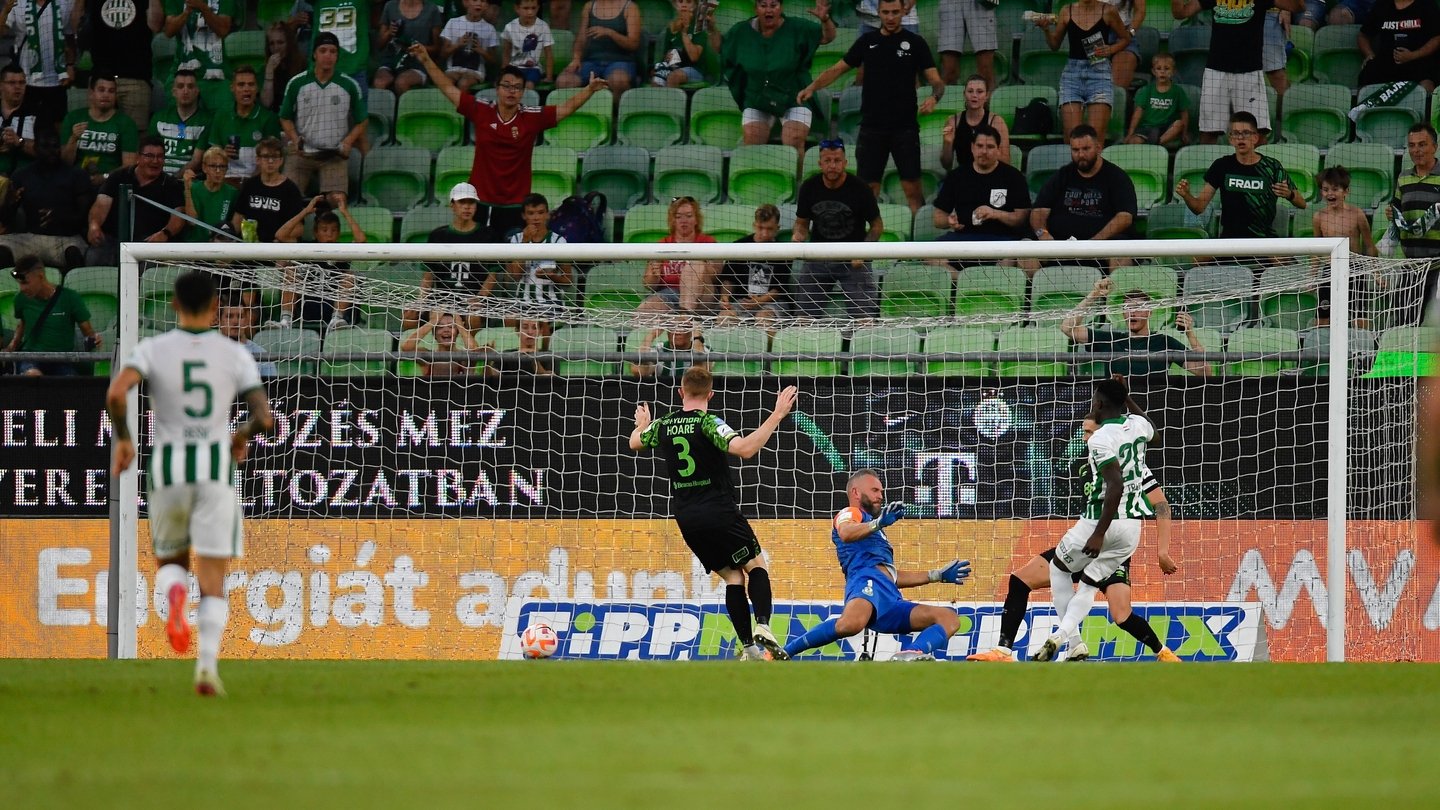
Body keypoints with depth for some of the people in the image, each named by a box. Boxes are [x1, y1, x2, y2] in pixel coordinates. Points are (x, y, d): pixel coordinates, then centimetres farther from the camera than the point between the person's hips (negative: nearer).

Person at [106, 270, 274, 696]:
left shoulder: (153, 349, -1)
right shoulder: (235, 354, 1)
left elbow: (116, 393, -17)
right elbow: (265, 417, -4)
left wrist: (122, 439, 0)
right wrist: (244, 434, 19)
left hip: (168, 469, 0)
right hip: (215, 468, 0)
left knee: (170, 563, 21)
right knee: (212, 579, 4)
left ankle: (175, 596, -17)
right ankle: (208, 661, -17)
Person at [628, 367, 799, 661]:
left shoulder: (663, 426, 6)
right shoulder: (708, 424, -12)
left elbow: (635, 442, 27)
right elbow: (745, 448, -28)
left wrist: (642, 424, 50)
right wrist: (777, 415, -24)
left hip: (686, 518, 5)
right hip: (720, 512, -5)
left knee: (732, 576, 11)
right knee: (756, 565, 5)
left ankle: (748, 646, -1)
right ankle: (762, 627, -19)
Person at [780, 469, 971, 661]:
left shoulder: (875, 533, 42)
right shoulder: (849, 514, 15)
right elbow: (846, 533, -11)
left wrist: (938, 575, 48)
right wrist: (878, 523, -29)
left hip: (891, 601, 9)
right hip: (867, 581, -9)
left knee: (949, 618, -8)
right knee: (851, 623, -42)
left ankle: (912, 655, -39)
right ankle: (782, 653, -30)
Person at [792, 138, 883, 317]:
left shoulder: (860, 189, -11)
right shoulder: (809, 188, -3)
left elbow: (877, 225, -2)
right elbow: (802, 222, 10)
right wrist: (798, 235, -14)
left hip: (853, 261, -3)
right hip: (818, 257, 3)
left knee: (864, 315, -13)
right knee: (805, 312, 0)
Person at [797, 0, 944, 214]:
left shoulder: (915, 42, 2)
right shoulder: (867, 42, 9)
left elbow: (936, 80, 0)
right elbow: (837, 69, 12)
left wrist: (934, 98, -23)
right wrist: (811, 88, -4)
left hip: (905, 128, -2)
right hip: (872, 127, 2)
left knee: (912, 188, -5)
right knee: (868, 188, 0)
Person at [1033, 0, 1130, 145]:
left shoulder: (1108, 12, 1)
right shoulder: (1067, 12, 7)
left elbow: (1125, 39, 14)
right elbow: (1054, 45, 17)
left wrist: (1110, 50, -4)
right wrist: (1046, 29, -1)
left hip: (1100, 74, -2)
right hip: (1072, 74, 2)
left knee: (1096, 137, -13)